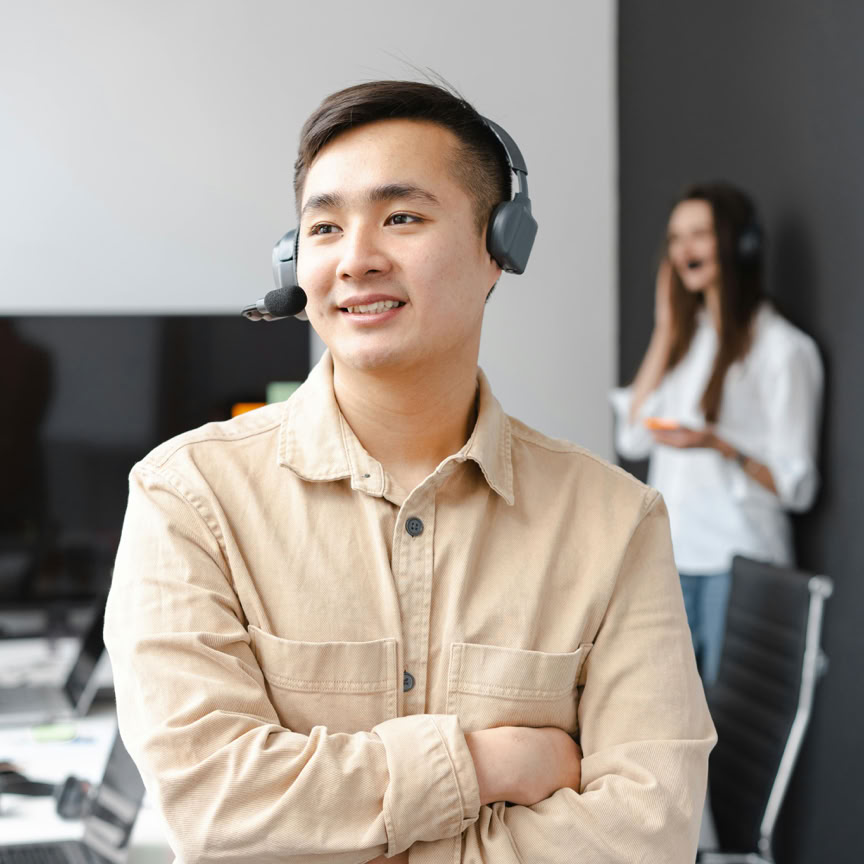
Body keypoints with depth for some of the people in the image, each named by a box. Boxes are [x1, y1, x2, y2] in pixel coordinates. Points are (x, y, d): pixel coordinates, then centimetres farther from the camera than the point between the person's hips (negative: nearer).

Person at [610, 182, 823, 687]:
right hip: (672, 555, 6)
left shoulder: (783, 348, -7)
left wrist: (717, 444, -25)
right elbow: (633, 439, 7)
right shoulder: (687, 337, 15)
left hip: (738, 566, -6)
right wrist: (666, 334, 6)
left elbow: (796, 487, -9)